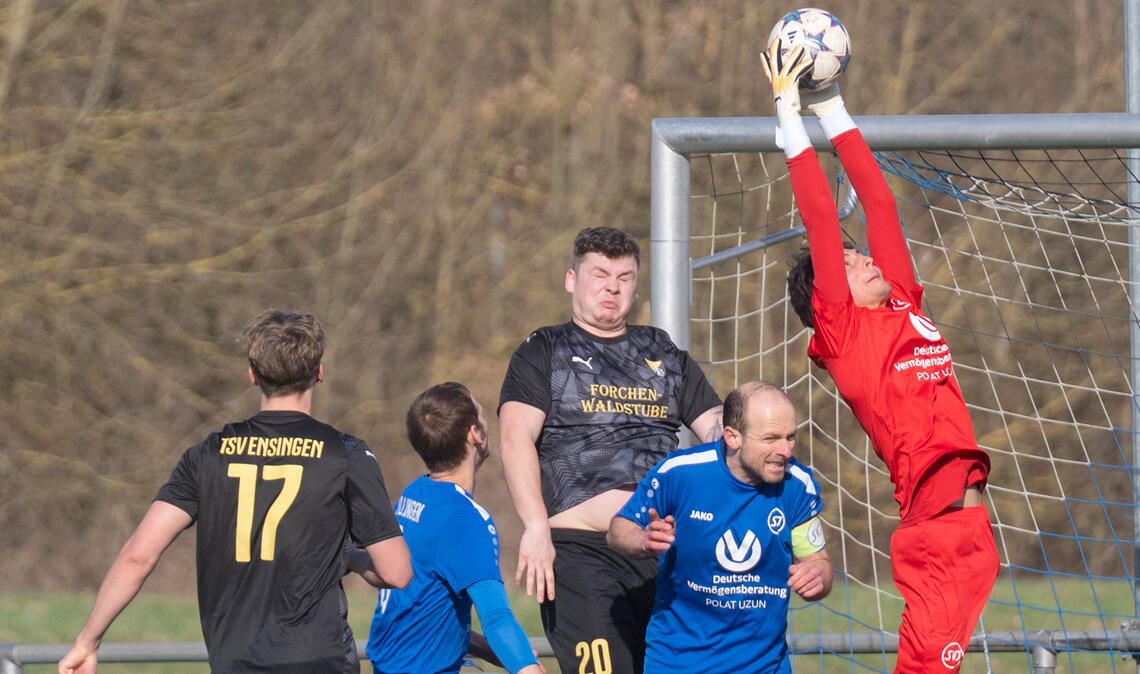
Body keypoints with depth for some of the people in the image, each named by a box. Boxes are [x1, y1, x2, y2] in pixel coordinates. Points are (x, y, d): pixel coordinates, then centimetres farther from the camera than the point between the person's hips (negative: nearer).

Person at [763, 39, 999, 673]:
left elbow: (880, 202, 23)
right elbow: (820, 219, 1)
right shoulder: (841, 329, 2)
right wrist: (790, 111, 4)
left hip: (971, 519, 7)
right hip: (933, 519, -7)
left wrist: (834, 108, 24)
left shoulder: (903, 305, 19)